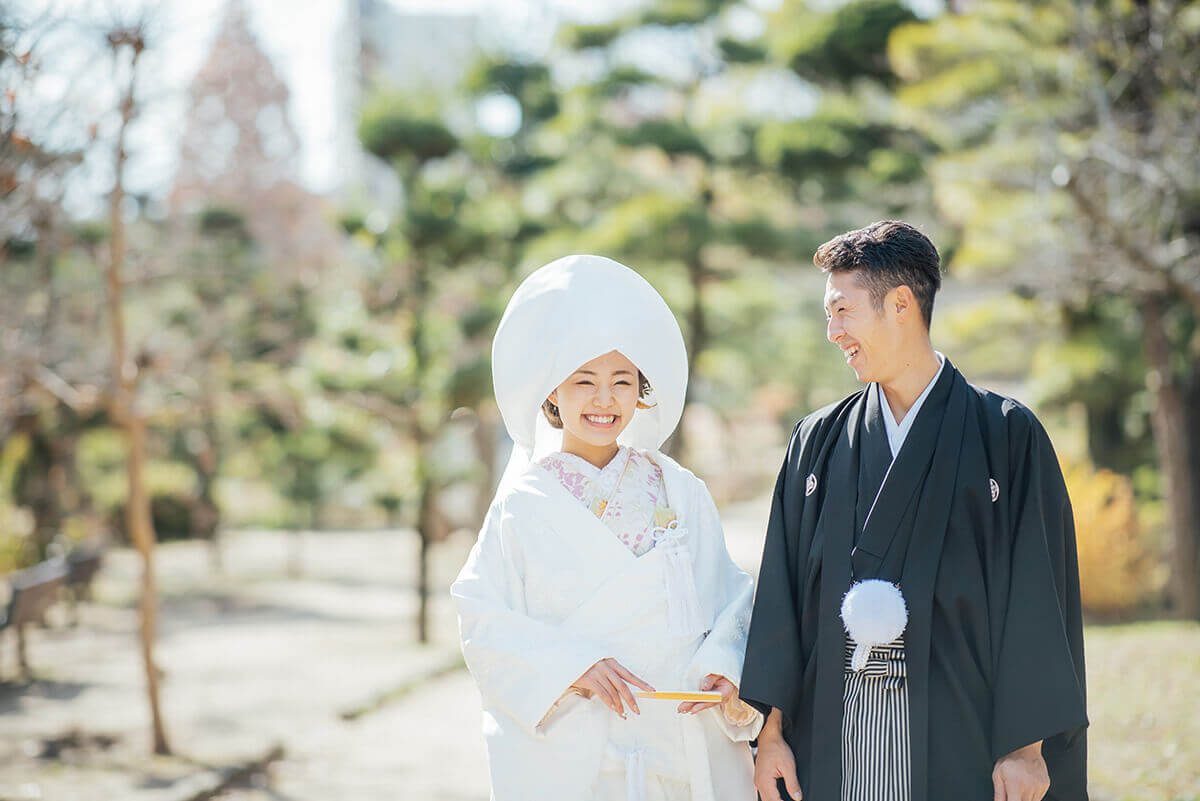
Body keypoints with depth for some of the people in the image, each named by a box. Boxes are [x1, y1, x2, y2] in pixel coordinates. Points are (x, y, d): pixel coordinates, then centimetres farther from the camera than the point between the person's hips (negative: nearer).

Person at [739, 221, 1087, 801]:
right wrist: (771, 729, -2)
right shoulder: (818, 442, 10)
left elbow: (1038, 599, -4)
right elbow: (781, 591, 7)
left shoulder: (1006, 437, 0)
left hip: (959, 734, -3)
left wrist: (1027, 747, -9)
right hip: (834, 729, 3)